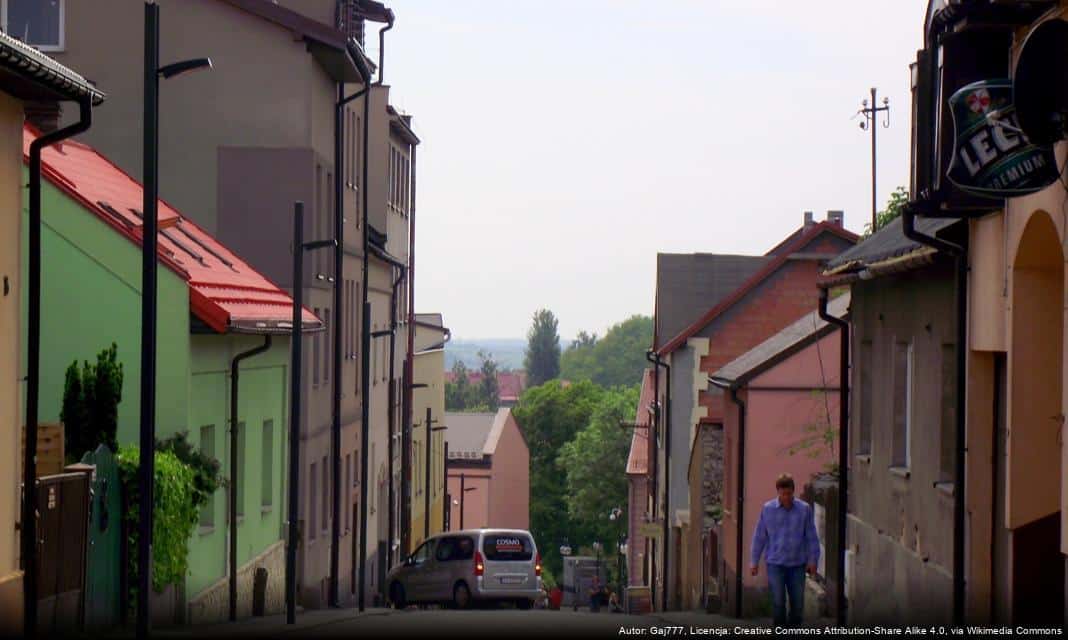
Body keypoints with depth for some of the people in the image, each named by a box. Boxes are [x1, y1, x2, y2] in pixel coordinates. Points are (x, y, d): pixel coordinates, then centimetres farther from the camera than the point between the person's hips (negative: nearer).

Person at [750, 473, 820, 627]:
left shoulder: (804, 509, -1)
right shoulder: (768, 509, -1)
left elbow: (812, 537, 3)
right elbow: (759, 537, 4)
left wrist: (813, 560, 0)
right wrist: (754, 561, 5)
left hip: (797, 564, 1)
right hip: (775, 563, -1)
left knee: (798, 602, 5)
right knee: (778, 602, -4)